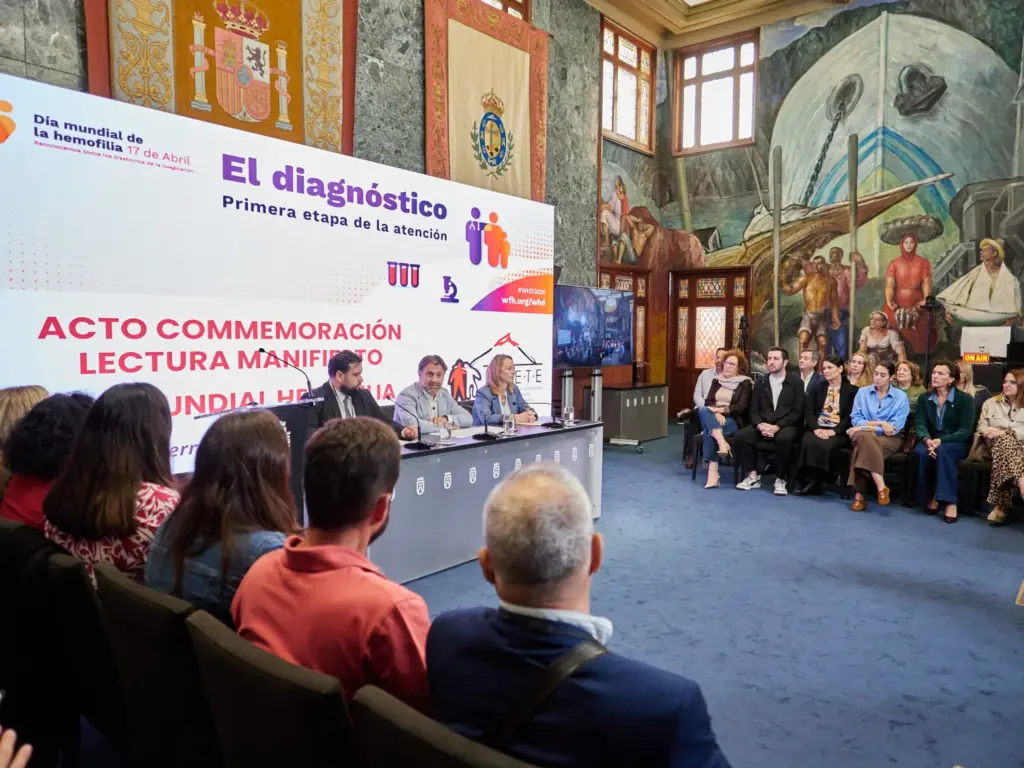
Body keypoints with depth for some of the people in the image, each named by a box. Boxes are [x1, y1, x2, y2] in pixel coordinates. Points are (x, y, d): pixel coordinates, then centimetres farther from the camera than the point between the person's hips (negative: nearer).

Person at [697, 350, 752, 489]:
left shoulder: (745, 383, 4)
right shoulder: (716, 381, 17)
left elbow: (741, 407, -7)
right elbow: (708, 402, 5)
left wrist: (721, 409, -18)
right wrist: (716, 413, -15)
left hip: (734, 421, -4)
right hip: (714, 418, 4)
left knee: (708, 431, -34)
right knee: (703, 410, -33)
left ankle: (713, 473, -36)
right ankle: (722, 443, -44)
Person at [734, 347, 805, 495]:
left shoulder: (795, 382, 1)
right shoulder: (760, 382, 12)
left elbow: (797, 411, -6)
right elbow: (754, 410, 8)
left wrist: (777, 426, -19)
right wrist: (760, 425, -15)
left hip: (786, 426, -4)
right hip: (764, 424, 4)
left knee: (784, 438, -39)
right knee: (741, 436, -24)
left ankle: (780, 479, -19)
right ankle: (753, 475, -9)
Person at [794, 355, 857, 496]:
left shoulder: (852, 390, 6)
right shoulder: (817, 388, 17)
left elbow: (851, 416, -3)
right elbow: (809, 412, 7)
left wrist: (833, 431, -17)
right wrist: (816, 429, -13)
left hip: (838, 432, -2)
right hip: (817, 428, 3)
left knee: (825, 446, -36)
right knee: (808, 443, -33)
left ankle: (814, 481, -21)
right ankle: (806, 481, -23)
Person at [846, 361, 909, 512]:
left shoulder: (901, 397, 1)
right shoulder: (862, 392, 8)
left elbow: (895, 428, -8)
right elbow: (855, 419, 0)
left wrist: (867, 427, -14)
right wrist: (879, 423, -14)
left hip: (890, 439, -2)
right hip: (864, 437, 2)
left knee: (863, 447, -36)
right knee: (864, 436, -37)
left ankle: (859, 495, -33)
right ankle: (881, 487, -36)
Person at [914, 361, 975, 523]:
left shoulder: (965, 399, -3)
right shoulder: (924, 398, 8)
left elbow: (965, 430, -11)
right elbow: (921, 424, -3)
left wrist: (941, 440, -26)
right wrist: (927, 440, -27)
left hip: (956, 443, -2)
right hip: (930, 441, 2)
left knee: (943, 451, -38)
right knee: (922, 452, -34)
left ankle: (950, 501, -37)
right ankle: (931, 496, -18)